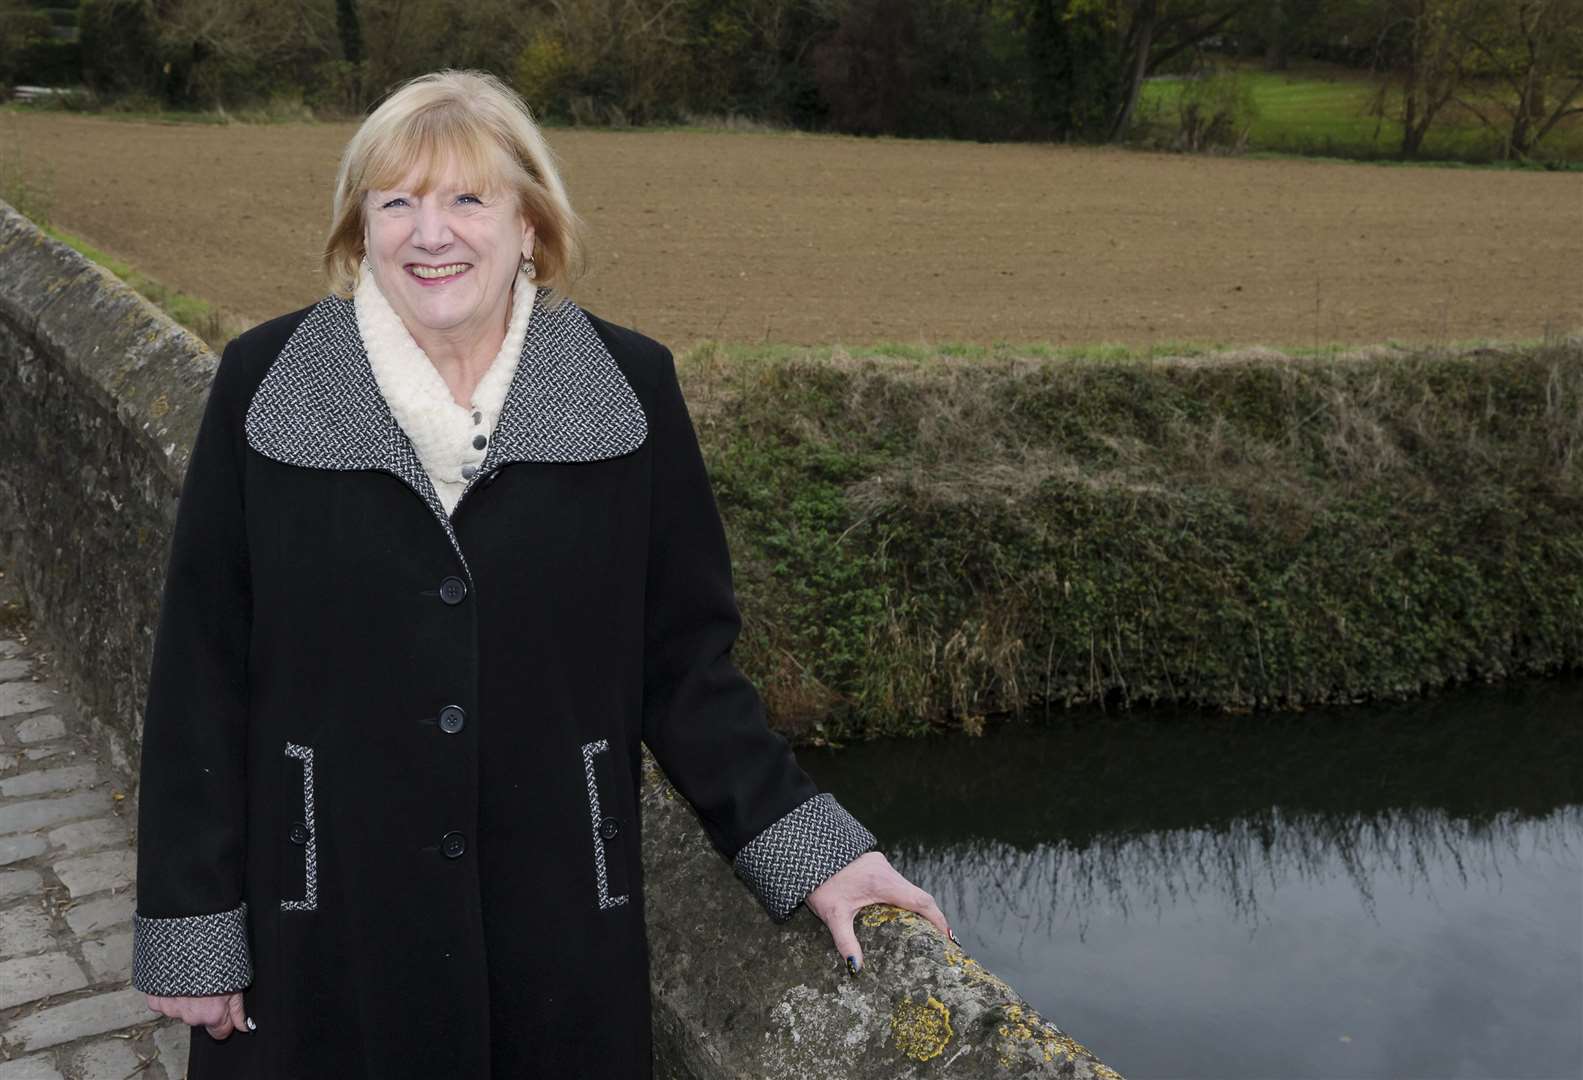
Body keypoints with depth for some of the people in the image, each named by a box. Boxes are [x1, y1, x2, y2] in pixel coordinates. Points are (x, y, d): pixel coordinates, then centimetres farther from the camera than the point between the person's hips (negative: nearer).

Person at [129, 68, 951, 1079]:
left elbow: (682, 658, 1)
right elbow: (203, 667, -1)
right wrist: (190, 927, -1)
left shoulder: (629, 386, -4)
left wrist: (806, 844, -7)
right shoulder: (265, 382, -5)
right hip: (323, 930, 0)